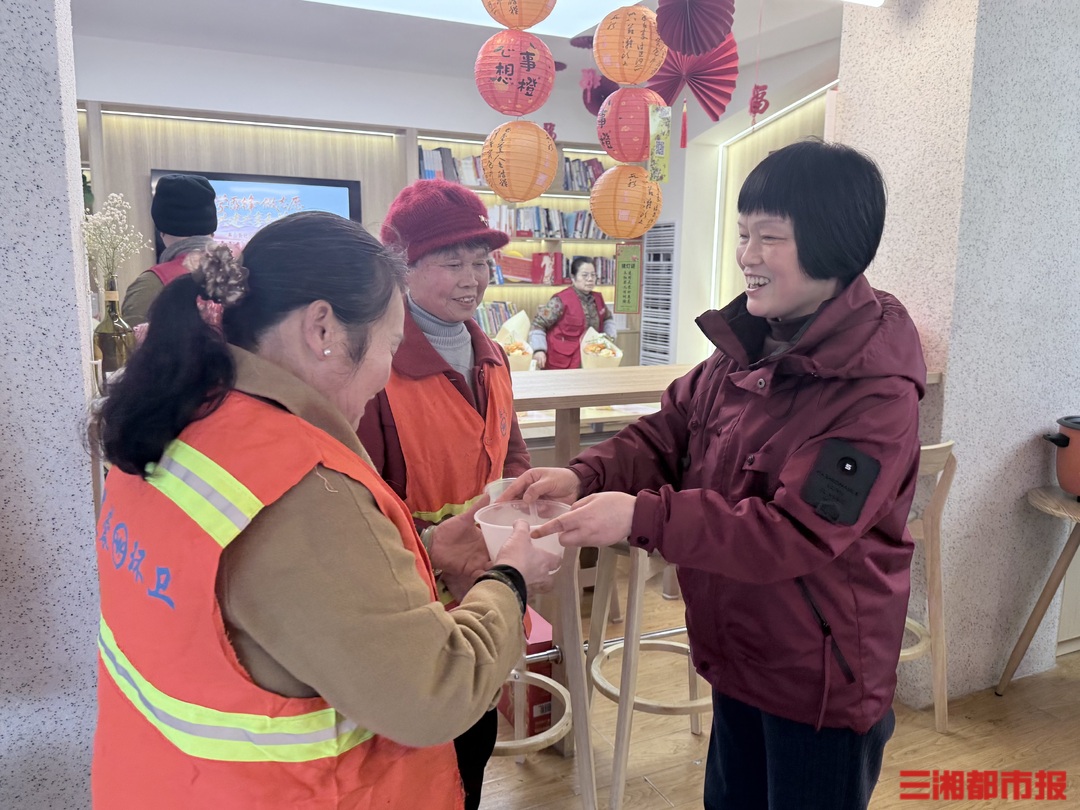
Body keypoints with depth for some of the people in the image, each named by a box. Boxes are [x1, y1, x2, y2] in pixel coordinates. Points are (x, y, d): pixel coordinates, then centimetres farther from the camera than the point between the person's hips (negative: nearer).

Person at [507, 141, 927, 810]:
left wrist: (641, 516, -35)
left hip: (821, 680, -7)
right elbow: (671, 431, 2)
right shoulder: (746, 348, -3)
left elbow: (795, 535, -30)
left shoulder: (877, 394, -27)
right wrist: (587, 477, -17)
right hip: (739, 655, 7)